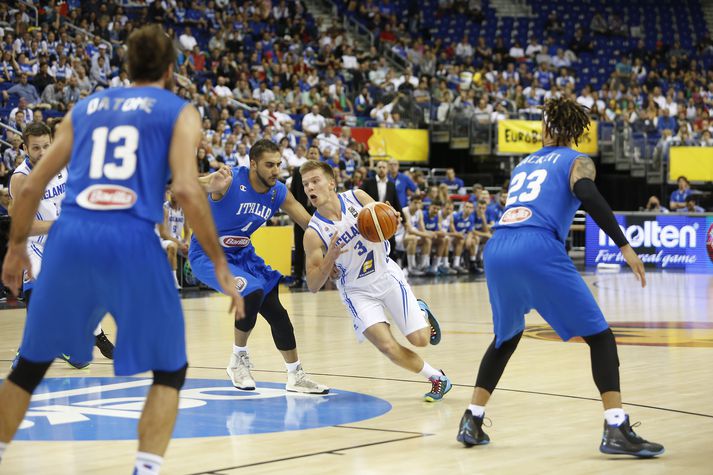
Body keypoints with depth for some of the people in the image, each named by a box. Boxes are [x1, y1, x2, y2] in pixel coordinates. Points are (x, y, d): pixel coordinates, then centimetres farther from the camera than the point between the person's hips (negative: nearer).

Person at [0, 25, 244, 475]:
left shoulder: (85, 107, 22)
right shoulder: (180, 111, 10)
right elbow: (186, 188, -6)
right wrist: (220, 262, -1)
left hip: (70, 238, 4)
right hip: (132, 243, -3)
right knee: (170, 370, 14)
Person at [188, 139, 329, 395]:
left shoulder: (279, 192, -8)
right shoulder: (231, 180, -28)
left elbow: (311, 224, 2)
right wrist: (212, 185, -71)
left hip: (242, 254, 7)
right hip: (208, 254, -7)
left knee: (276, 312, 7)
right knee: (253, 293, -28)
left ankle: (296, 376, 22)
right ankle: (238, 360, -6)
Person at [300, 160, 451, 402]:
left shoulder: (357, 197, -12)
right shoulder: (313, 233, -17)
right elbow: (313, 286, -16)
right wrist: (330, 259, -33)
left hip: (387, 274, 1)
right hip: (358, 290, -1)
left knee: (420, 340, -5)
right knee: (387, 346, -19)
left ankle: (422, 312, 32)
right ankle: (437, 378, 5)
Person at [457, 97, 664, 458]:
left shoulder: (523, 165, 29)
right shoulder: (577, 161, 13)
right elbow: (587, 196, -8)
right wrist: (624, 246, -10)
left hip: (497, 250, 6)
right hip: (537, 249, -5)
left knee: (506, 337, 29)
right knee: (600, 337, 3)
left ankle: (472, 421, 23)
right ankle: (617, 430, -10)